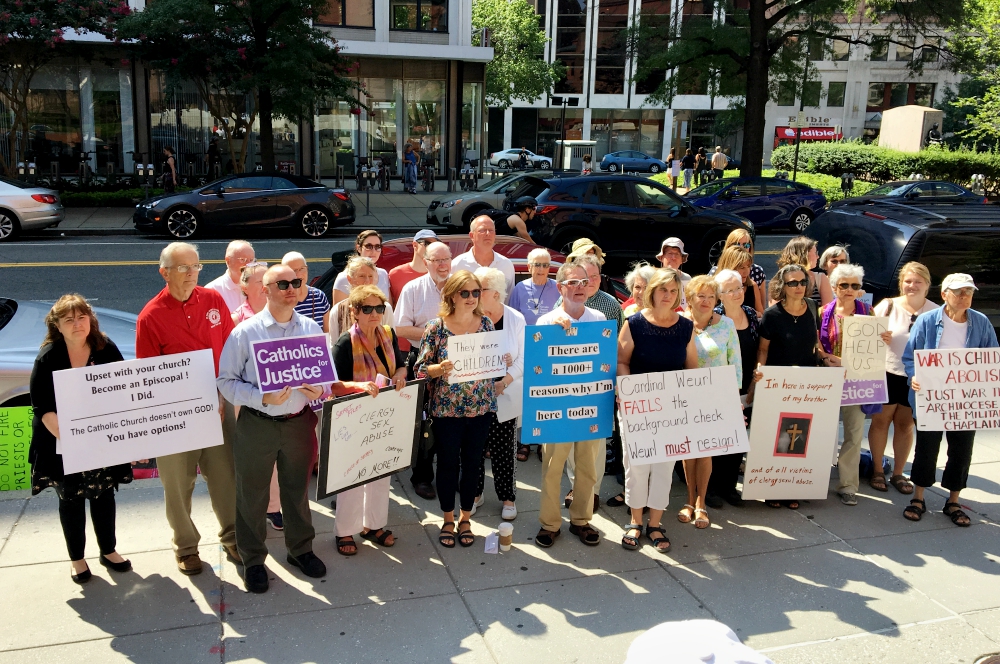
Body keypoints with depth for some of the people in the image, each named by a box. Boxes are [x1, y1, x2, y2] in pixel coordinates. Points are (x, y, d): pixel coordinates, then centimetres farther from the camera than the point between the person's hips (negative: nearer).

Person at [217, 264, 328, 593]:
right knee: (252, 495, 11)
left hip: (299, 422, 3)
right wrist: (263, 398, -23)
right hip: (256, 425, -3)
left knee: (298, 490, 19)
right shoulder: (245, 331, -10)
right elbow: (227, 381, -9)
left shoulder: (311, 328, 1)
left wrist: (320, 390, -12)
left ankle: (300, 549, 40)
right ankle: (253, 560, 32)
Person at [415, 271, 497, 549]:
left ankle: (465, 519, 30)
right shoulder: (436, 327, -7)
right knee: (447, 463, 8)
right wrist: (440, 369, -25)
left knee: (472, 463, 11)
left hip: (479, 408, 3)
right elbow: (421, 368, -6)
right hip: (446, 409, -2)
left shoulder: (486, 324, 2)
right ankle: (448, 520, 27)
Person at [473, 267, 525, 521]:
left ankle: (507, 497, 21)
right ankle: (474, 493, 26)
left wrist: (504, 381, -13)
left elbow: (523, 358, -1)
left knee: (504, 449, 5)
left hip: (505, 397, 0)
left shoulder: (516, 319, -4)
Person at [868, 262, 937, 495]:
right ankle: (877, 471, 21)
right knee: (881, 421, 7)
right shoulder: (888, 305, -2)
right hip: (887, 374, 0)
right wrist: (879, 337, -21)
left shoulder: (935, 312, -2)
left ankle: (898, 473, 24)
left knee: (905, 424, 11)